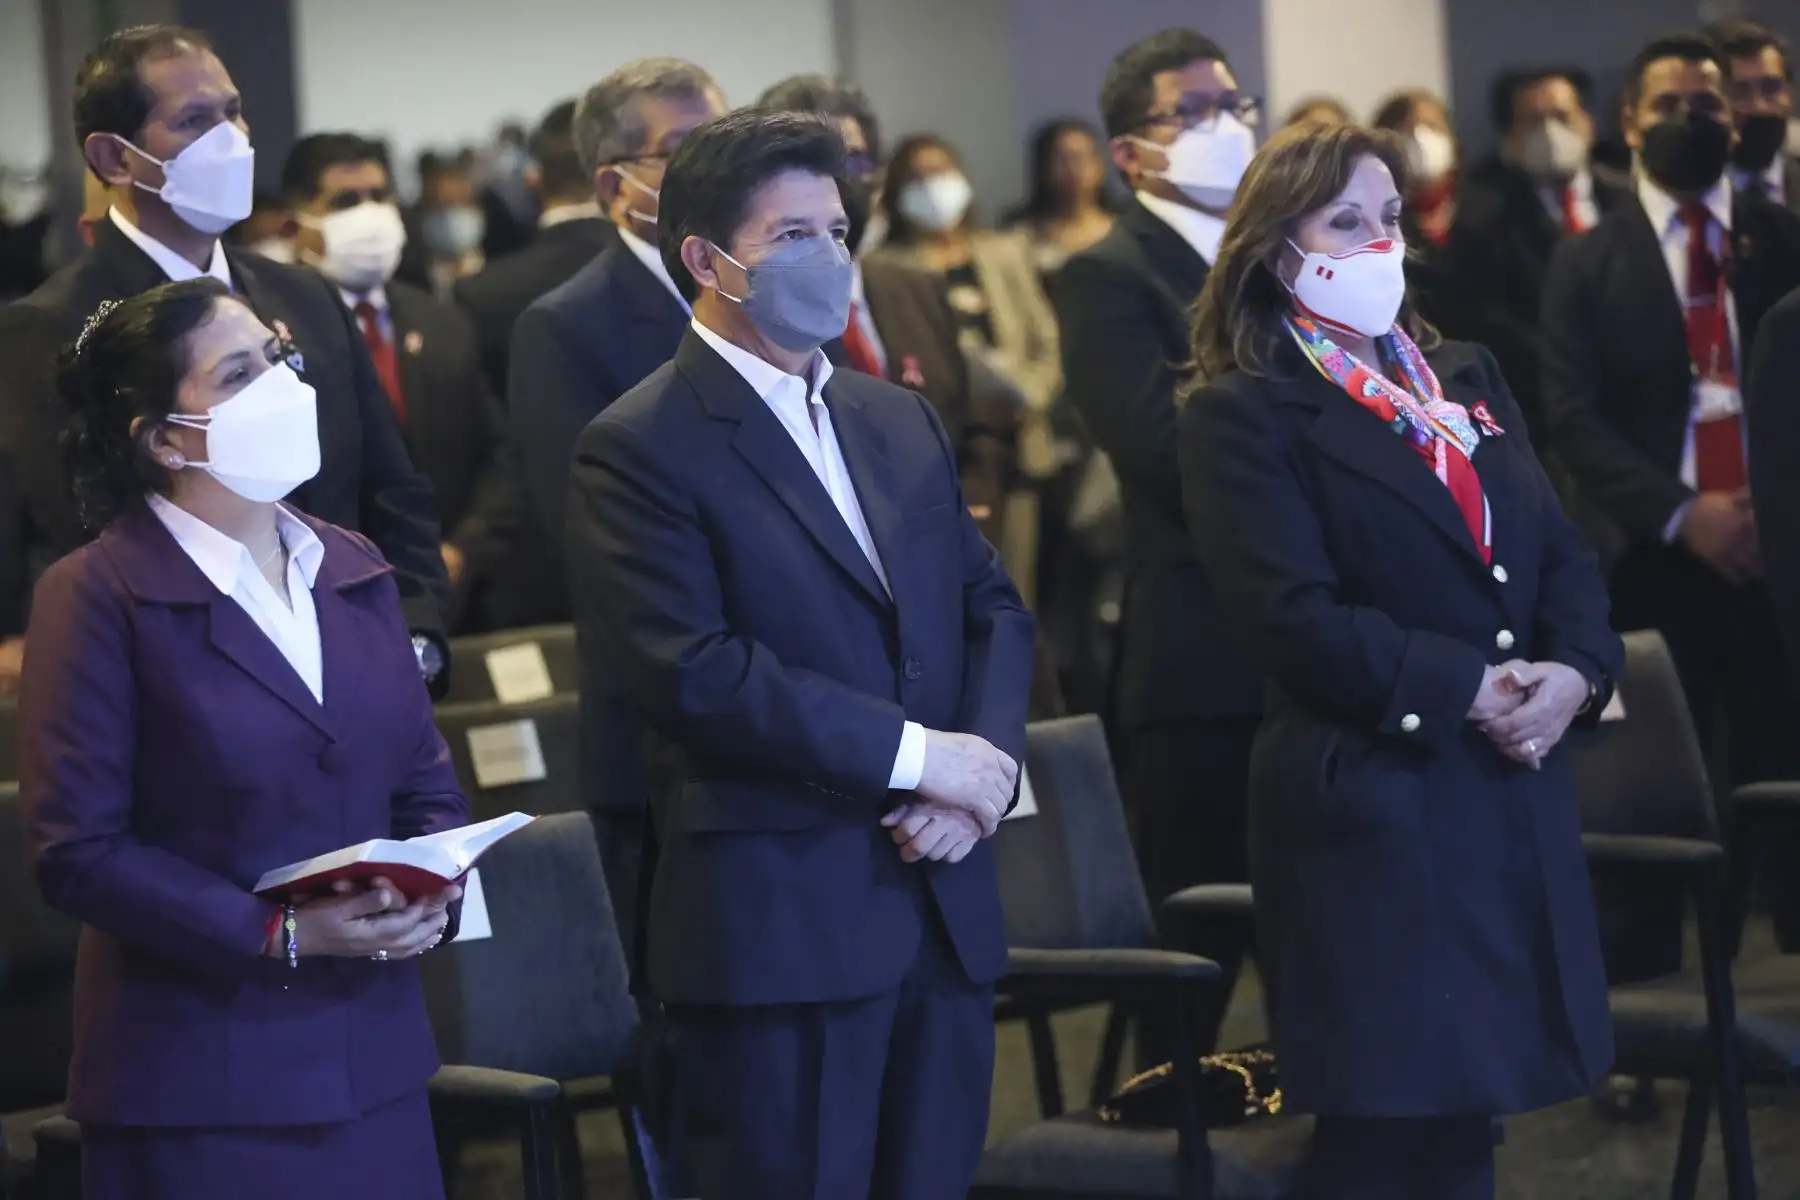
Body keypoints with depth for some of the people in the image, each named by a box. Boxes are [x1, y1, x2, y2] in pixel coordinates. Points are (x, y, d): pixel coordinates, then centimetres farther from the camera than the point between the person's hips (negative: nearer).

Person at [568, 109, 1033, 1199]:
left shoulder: (903, 423, 17)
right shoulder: (642, 448, -7)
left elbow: (994, 608, 14)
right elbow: (693, 670, -17)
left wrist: (982, 774, -5)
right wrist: (913, 754, -16)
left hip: (947, 903, 7)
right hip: (777, 922, -7)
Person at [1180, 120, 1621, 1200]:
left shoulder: (1468, 379, 16)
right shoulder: (1245, 416, -5)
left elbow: (1564, 553, 11)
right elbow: (1294, 616, -15)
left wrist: (1575, 673, -9)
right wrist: (1466, 692, -17)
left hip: (1517, 800, 6)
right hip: (1373, 807, -6)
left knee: (1470, 1112, 10)